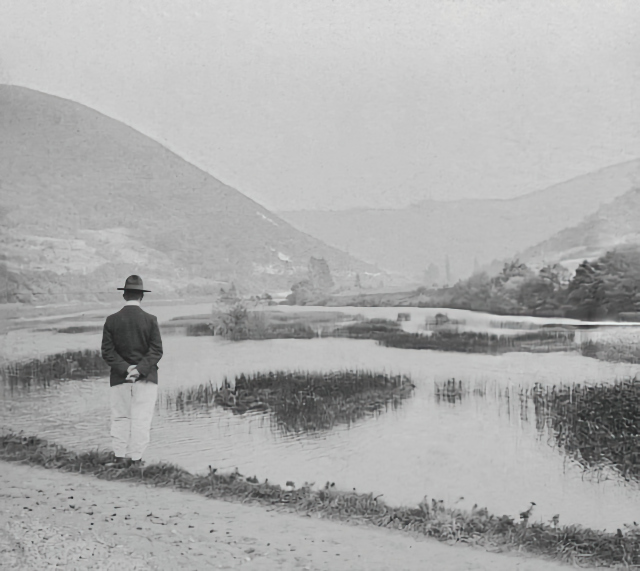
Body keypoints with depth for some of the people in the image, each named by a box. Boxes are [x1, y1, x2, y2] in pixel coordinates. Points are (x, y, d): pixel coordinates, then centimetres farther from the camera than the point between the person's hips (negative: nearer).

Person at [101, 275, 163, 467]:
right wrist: (139, 370, -11)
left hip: (119, 378, 2)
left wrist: (125, 368, -8)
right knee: (141, 419, 3)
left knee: (120, 418, 11)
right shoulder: (150, 320, -6)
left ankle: (120, 457, 10)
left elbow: (107, 352, -5)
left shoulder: (111, 320, -2)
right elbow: (156, 351, -10)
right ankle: (135, 458, 4)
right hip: (146, 379, -1)